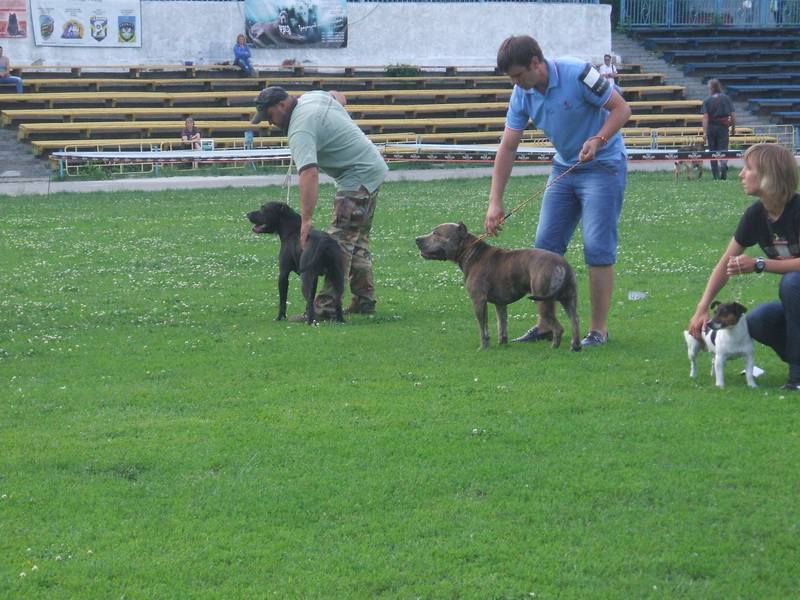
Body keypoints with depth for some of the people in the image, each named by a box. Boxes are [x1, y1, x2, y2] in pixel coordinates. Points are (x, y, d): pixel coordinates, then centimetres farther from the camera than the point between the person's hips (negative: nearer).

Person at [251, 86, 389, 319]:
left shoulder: (300, 130, -23)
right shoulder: (313, 96, 5)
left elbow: (309, 173, -36)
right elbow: (339, 97, 29)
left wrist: (306, 220, -41)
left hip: (359, 176, -11)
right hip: (375, 168, 11)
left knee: (340, 241, -16)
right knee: (358, 241, 17)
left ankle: (326, 307, -23)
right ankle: (364, 300, 22)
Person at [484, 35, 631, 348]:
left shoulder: (577, 74, -22)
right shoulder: (521, 95, -4)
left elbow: (621, 108, -15)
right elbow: (508, 147, -1)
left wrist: (597, 140, -32)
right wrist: (495, 201, -7)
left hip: (603, 166, -7)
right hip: (564, 167, 7)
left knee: (598, 247, -10)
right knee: (546, 244, 4)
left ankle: (599, 329, -3)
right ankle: (546, 324, 13)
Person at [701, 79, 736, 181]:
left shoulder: (707, 100, -2)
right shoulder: (726, 98, 1)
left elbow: (705, 117, -9)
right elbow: (732, 115, 0)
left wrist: (704, 132, -13)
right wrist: (733, 128, 11)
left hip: (711, 126, 0)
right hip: (723, 126, 0)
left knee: (712, 150, 11)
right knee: (723, 149, 0)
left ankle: (715, 175, 13)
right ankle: (723, 164, -32)